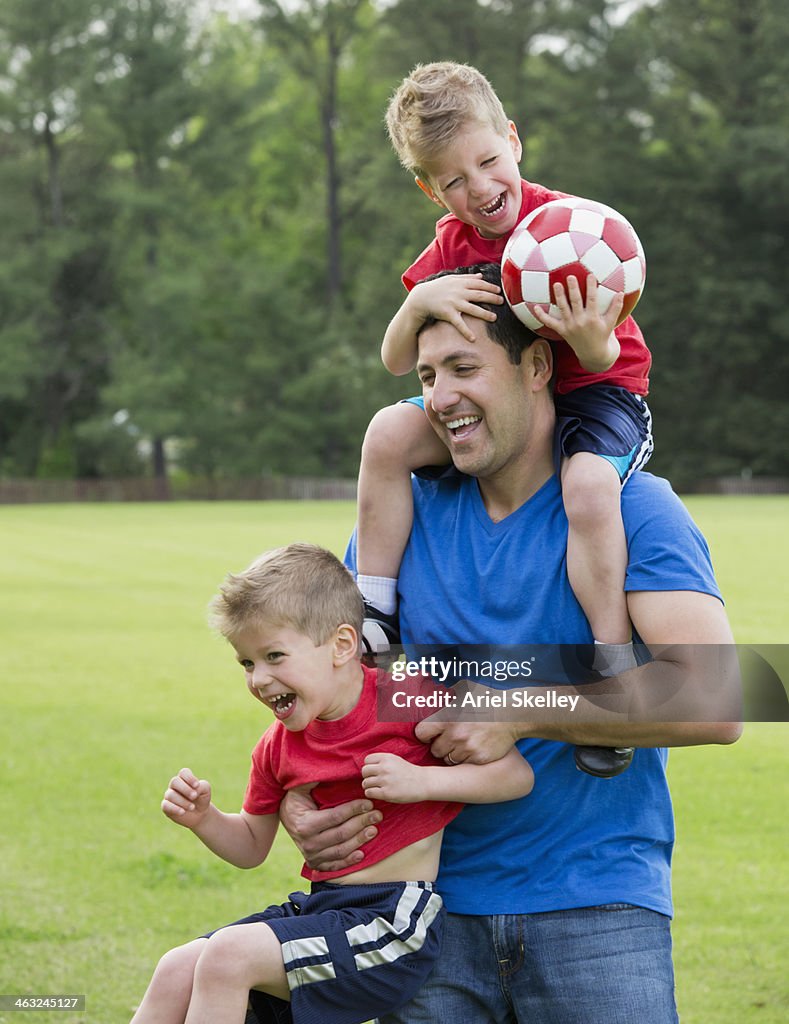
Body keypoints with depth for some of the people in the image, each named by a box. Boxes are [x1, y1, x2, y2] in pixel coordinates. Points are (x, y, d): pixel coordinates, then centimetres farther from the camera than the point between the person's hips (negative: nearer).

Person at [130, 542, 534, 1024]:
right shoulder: (277, 748, 9)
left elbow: (518, 774, -13)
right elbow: (252, 846, 22)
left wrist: (421, 781, -24)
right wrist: (203, 818, 2)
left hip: (393, 921, -7)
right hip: (320, 906, 7)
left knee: (228, 955, -22)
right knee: (177, 971, -3)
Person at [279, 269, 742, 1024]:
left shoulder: (632, 508, -5)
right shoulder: (408, 511, 9)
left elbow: (712, 703, -18)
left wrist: (518, 715, -18)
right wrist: (295, 801, -5)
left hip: (596, 911, -4)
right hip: (436, 905, 4)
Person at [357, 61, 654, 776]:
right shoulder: (449, 249, -1)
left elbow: (606, 358, -20)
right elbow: (397, 362, -6)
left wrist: (593, 341, -45)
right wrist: (419, 305, -28)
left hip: (599, 393, -5)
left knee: (589, 484, -38)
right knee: (389, 434, -18)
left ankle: (615, 671, -30)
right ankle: (374, 615, -7)